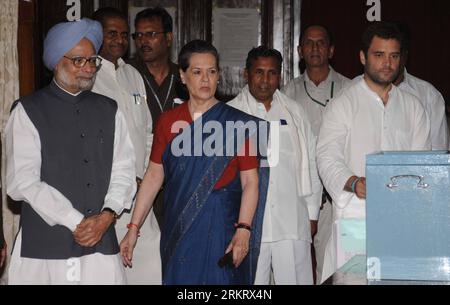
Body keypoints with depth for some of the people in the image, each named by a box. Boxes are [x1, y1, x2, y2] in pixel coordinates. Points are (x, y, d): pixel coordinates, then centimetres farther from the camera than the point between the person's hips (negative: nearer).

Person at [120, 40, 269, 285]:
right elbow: (154, 175, 5)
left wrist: (243, 230, -19)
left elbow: (250, 182, -7)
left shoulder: (237, 123, -4)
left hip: (221, 229, -2)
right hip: (178, 230, 2)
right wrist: (134, 228, 1)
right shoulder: (168, 122, 5)